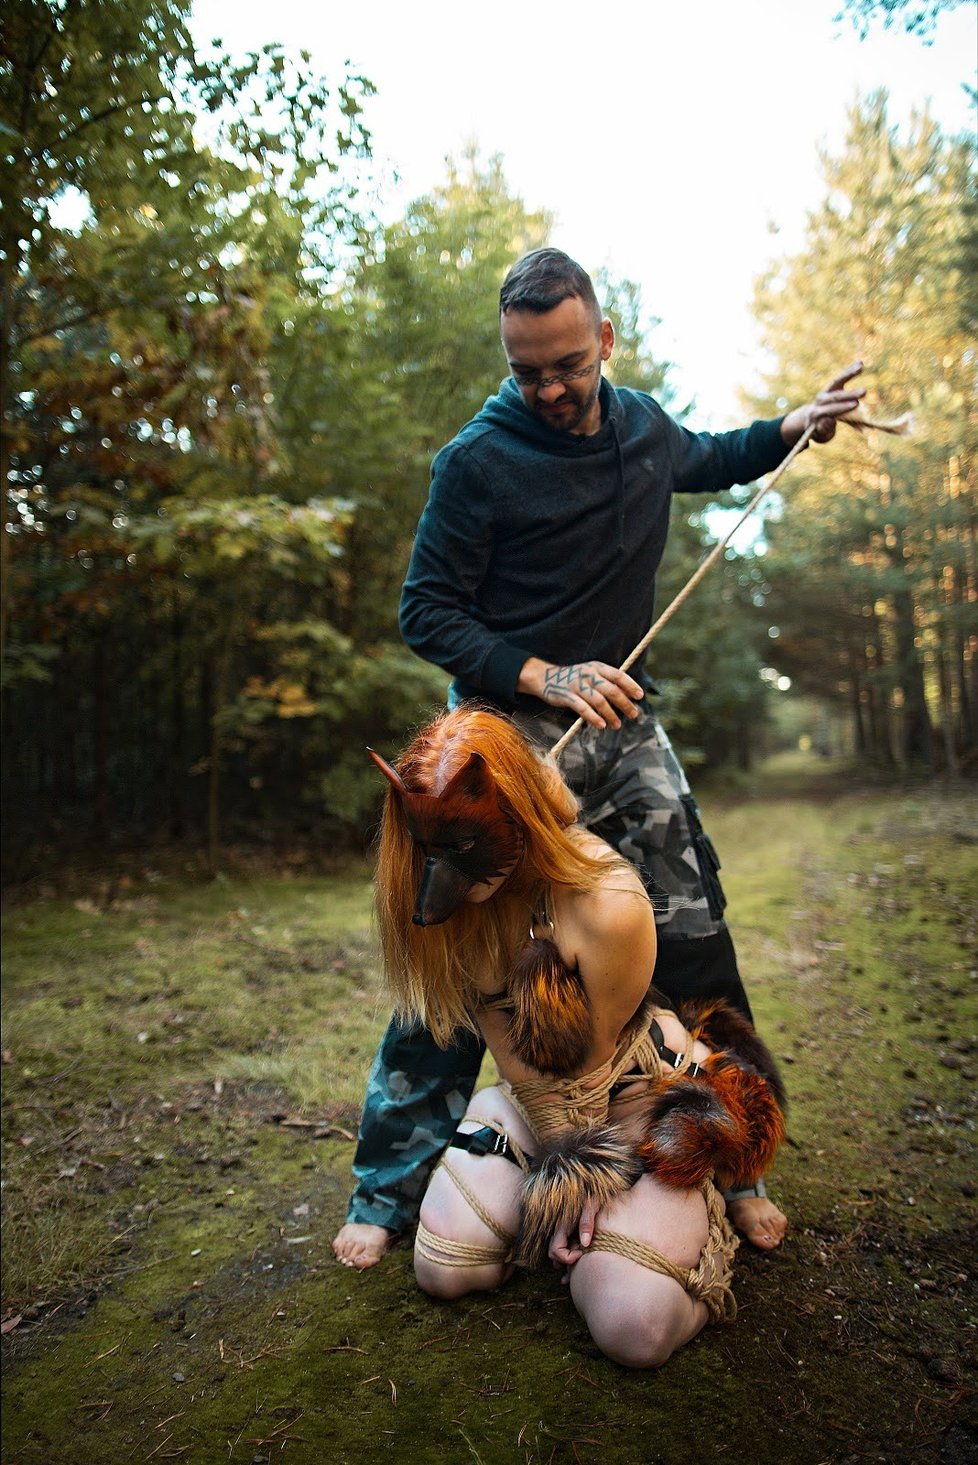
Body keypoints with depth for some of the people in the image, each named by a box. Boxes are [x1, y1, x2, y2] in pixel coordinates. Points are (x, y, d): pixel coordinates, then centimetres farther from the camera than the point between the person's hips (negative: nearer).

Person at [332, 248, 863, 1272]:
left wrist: (790, 428, 16)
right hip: (511, 730, -5)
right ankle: (389, 1192, 15)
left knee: (693, 940, 4)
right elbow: (426, 612, -10)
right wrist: (545, 677, -21)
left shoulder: (643, 425, 8)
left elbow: (708, 461, 32)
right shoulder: (479, 460, -10)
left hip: (623, 723, 5)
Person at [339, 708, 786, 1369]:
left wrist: (574, 1172, -5)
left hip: (640, 1098, -5)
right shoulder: (449, 891, -16)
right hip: (529, 1097, 5)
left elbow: (593, 1063, -16)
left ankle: (692, 1209, 14)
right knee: (444, 1270, -5)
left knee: (635, 1327, -18)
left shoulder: (610, 905, -33)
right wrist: (556, 1149, -3)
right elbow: (511, 1051, -5)